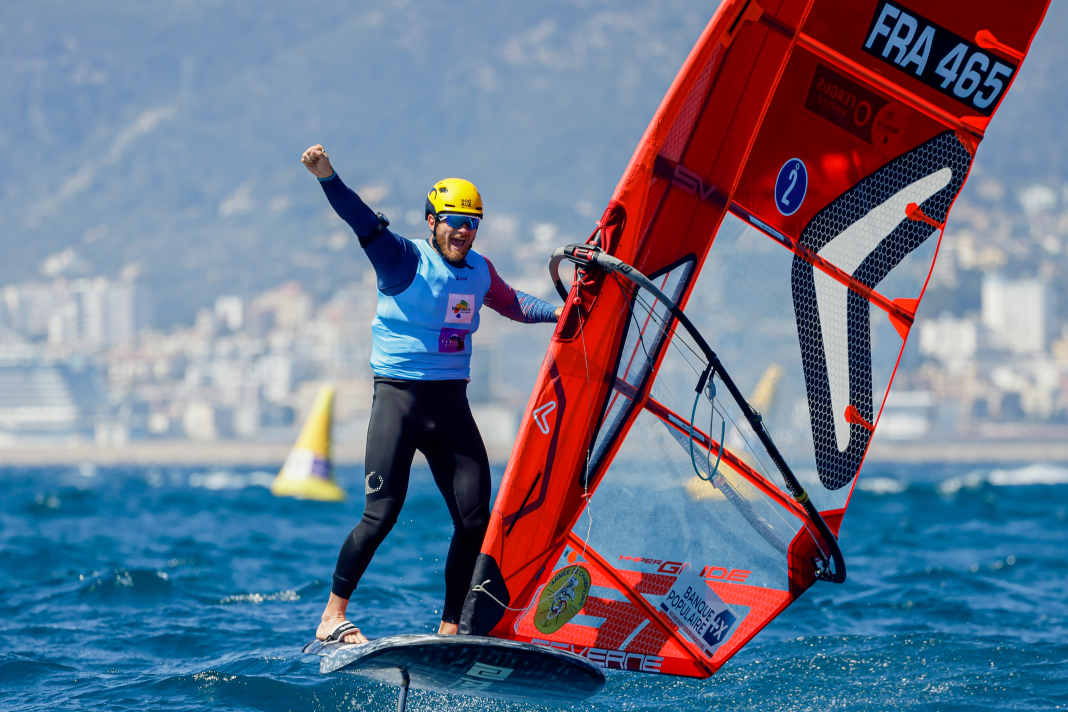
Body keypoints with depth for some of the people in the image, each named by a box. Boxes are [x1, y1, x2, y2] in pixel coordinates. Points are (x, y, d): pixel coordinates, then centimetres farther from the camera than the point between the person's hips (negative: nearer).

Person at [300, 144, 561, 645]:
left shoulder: (479, 270, 11)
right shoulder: (405, 260, -6)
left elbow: (511, 303, 32)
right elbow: (363, 221, -22)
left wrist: (557, 312, 21)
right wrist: (326, 176, -38)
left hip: (451, 403, 6)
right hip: (399, 397, -6)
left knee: (475, 519, 0)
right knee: (381, 514, -13)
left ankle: (450, 628, 10)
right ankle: (333, 614, -1)